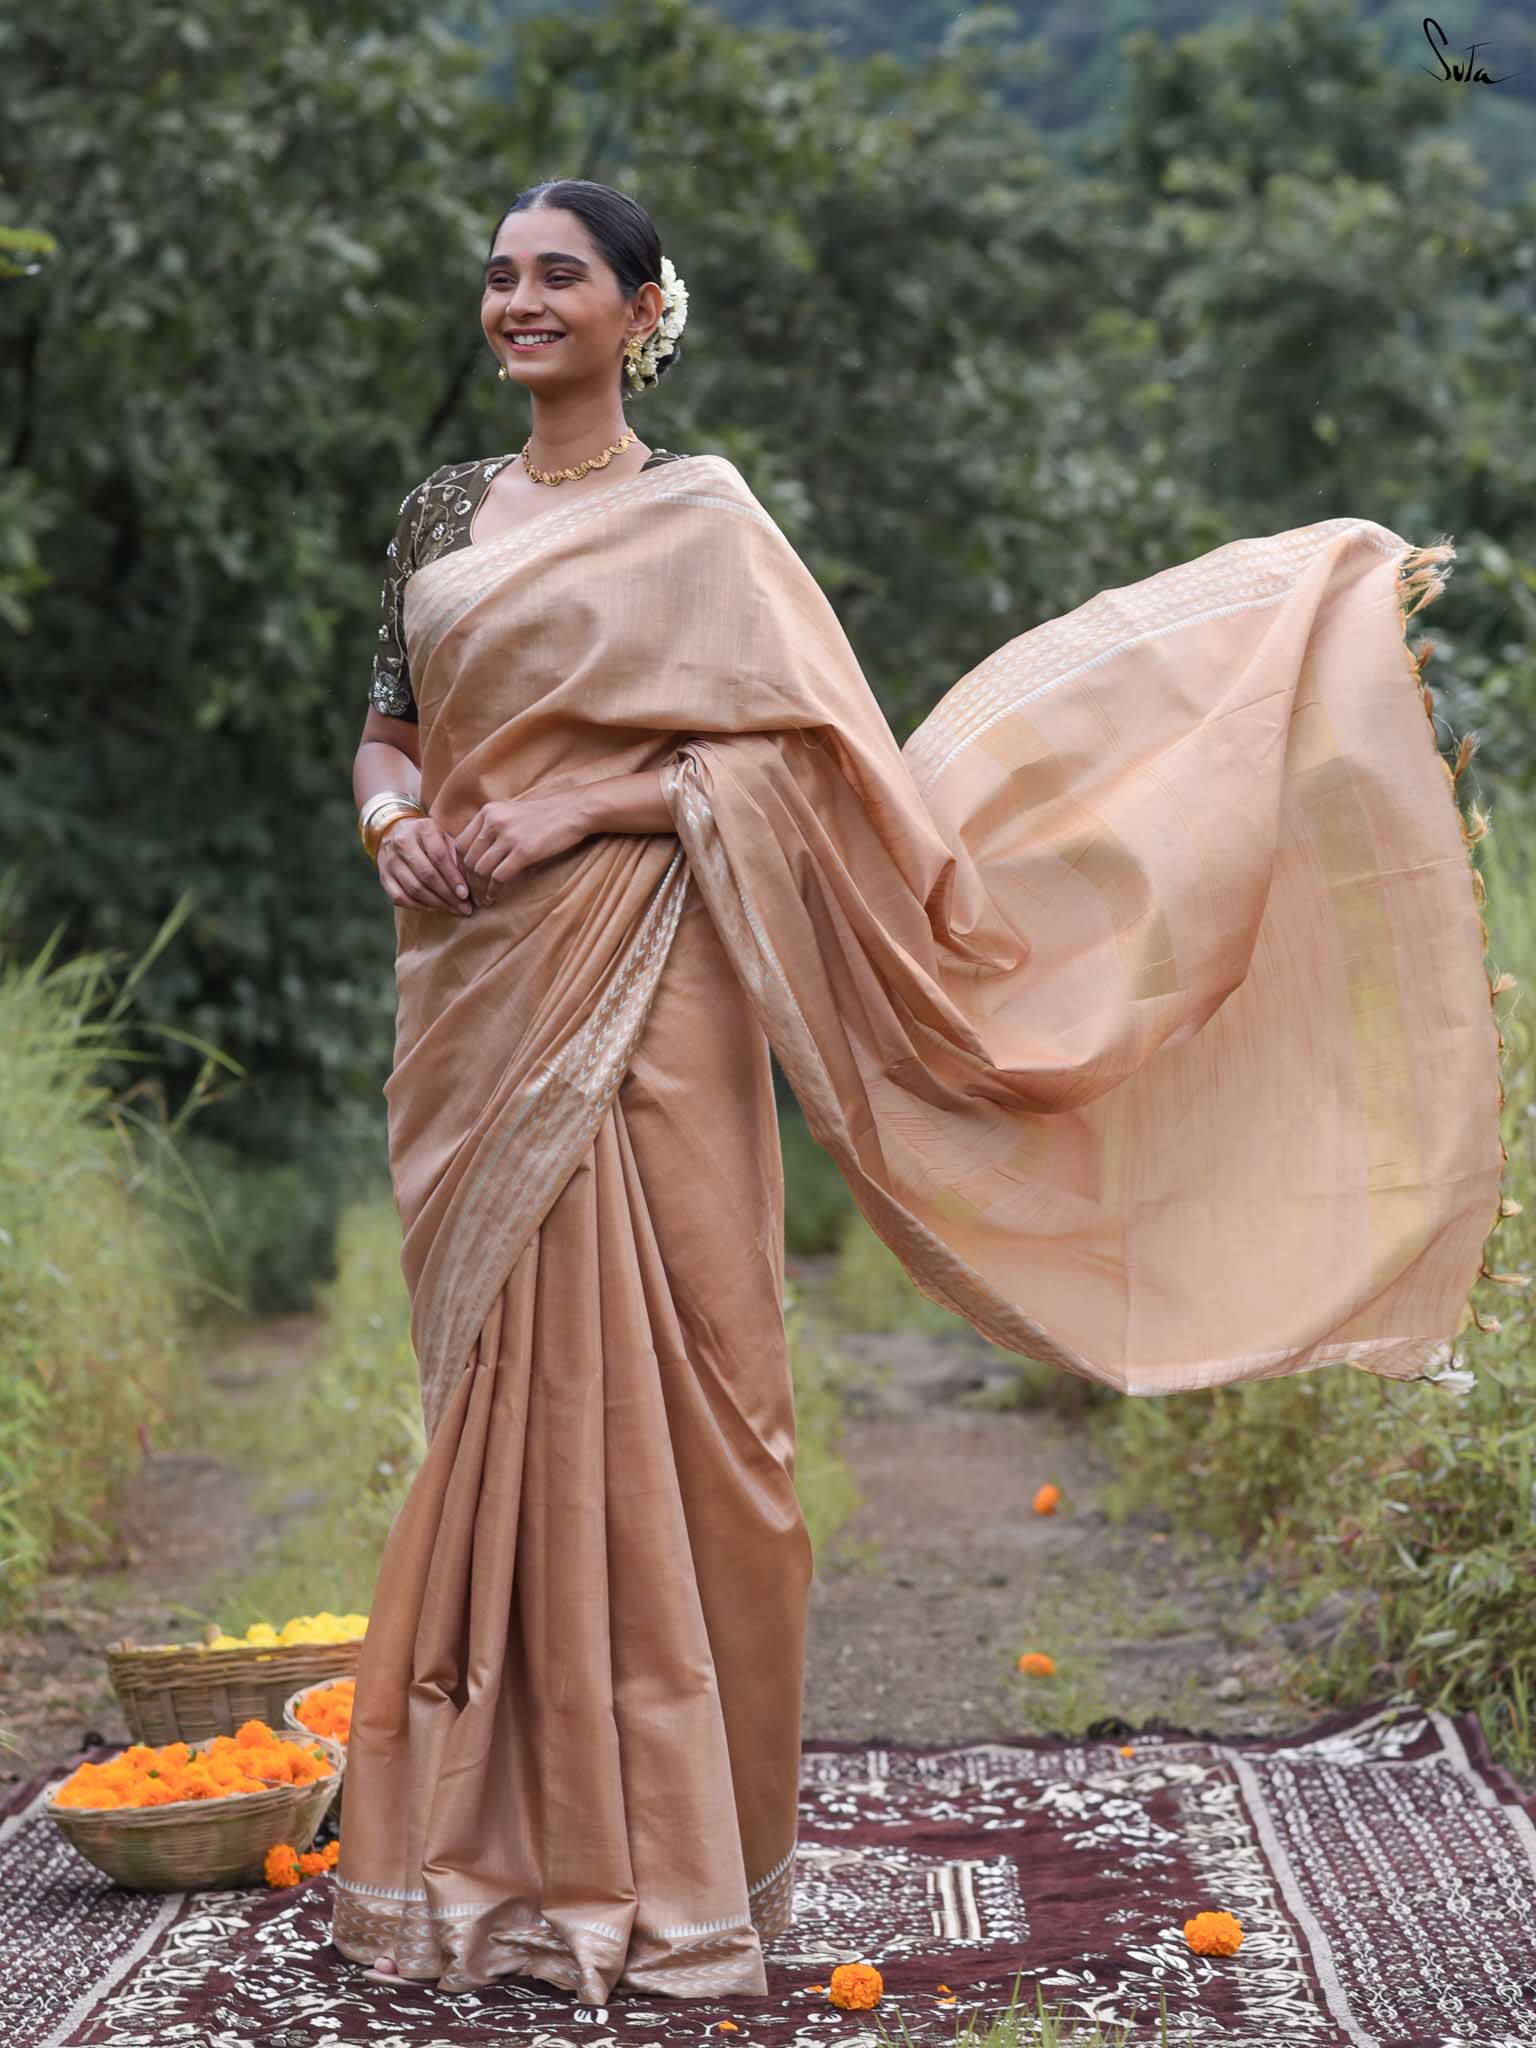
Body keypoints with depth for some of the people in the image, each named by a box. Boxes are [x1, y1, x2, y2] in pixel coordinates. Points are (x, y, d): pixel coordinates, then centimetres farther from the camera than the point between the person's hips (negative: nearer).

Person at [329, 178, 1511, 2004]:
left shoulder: (696, 517, 0)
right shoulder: (448, 508, 16)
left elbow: (790, 751, -7)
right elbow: (391, 727, 20)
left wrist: (580, 806, -15)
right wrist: (396, 818, -1)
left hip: (626, 1000, -5)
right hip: (471, 998, 5)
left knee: (625, 1390, -6)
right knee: (500, 1393, 7)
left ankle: (649, 1843, 3)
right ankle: (502, 1830, 15)